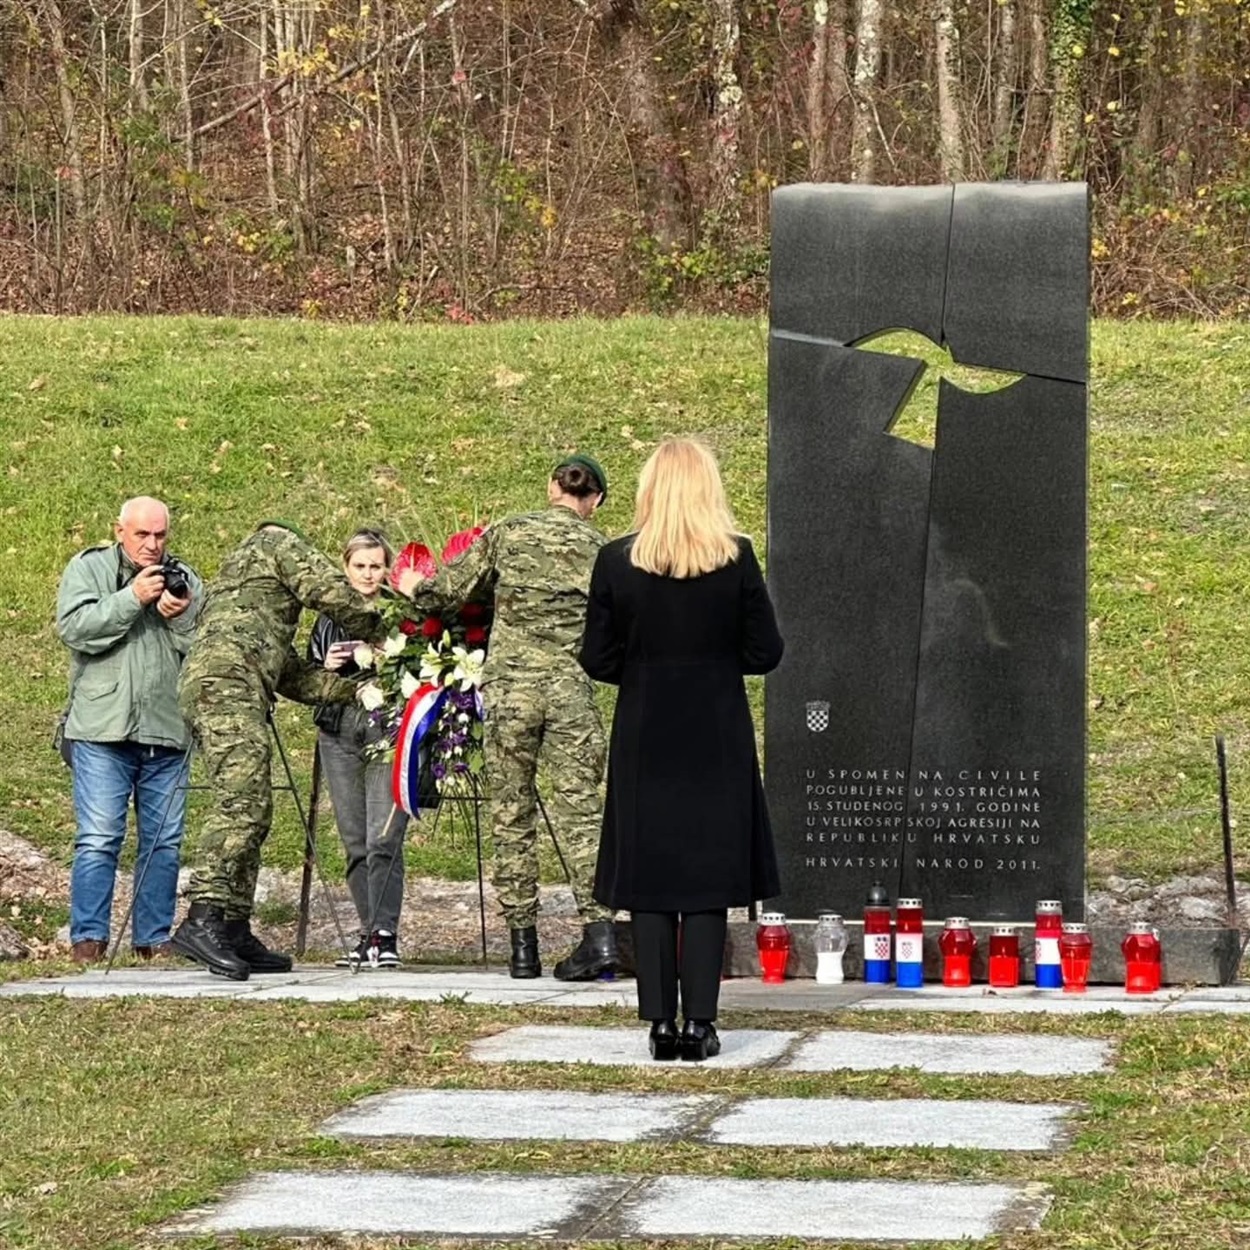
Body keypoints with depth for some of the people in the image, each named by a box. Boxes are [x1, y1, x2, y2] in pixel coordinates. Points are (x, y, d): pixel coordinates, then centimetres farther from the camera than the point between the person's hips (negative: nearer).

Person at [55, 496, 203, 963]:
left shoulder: (185, 580, 14)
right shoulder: (87, 570, 6)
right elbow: (74, 628, -11)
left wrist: (182, 618, -11)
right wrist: (132, 599, -15)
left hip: (167, 733, 4)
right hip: (102, 731, -3)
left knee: (163, 842, 5)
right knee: (98, 839, -8)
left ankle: (154, 939, 12)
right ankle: (88, 939, -4)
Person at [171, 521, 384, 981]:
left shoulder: (236, 577, 38)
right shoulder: (276, 541, 16)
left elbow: (293, 674, 32)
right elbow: (328, 589, 2)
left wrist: (354, 689, 26)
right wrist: (375, 630, 18)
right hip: (226, 680, -9)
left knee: (252, 812, 8)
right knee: (240, 804, -19)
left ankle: (236, 931, 4)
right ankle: (202, 921, -29)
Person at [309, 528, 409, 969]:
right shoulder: (328, 619, 15)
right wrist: (326, 669, -2)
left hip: (388, 730, -4)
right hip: (339, 733, 4)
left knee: (383, 839, -13)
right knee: (355, 843, 4)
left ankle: (385, 936, -14)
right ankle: (369, 933, 9)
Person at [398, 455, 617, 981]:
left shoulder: (508, 533, 4)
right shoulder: (599, 550, 5)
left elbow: (447, 591, 6)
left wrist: (413, 584, 26)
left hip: (508, 686, 0)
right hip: (571, 691, 0)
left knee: (511, 814, 7)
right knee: (580, 810, 1)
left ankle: (523, 944, 8)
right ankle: (599, 931, -12)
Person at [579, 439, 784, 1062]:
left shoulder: (616, 562, -6)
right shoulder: (736, 559, -7)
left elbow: (598, 660, -2)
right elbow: (764, 652, -3)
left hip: (644, 743, 0)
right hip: (717, 741, 0)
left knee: (648, 884, 6)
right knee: (709, 883, 5)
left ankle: (661, 1022, 5)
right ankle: (699, 1021, 2)